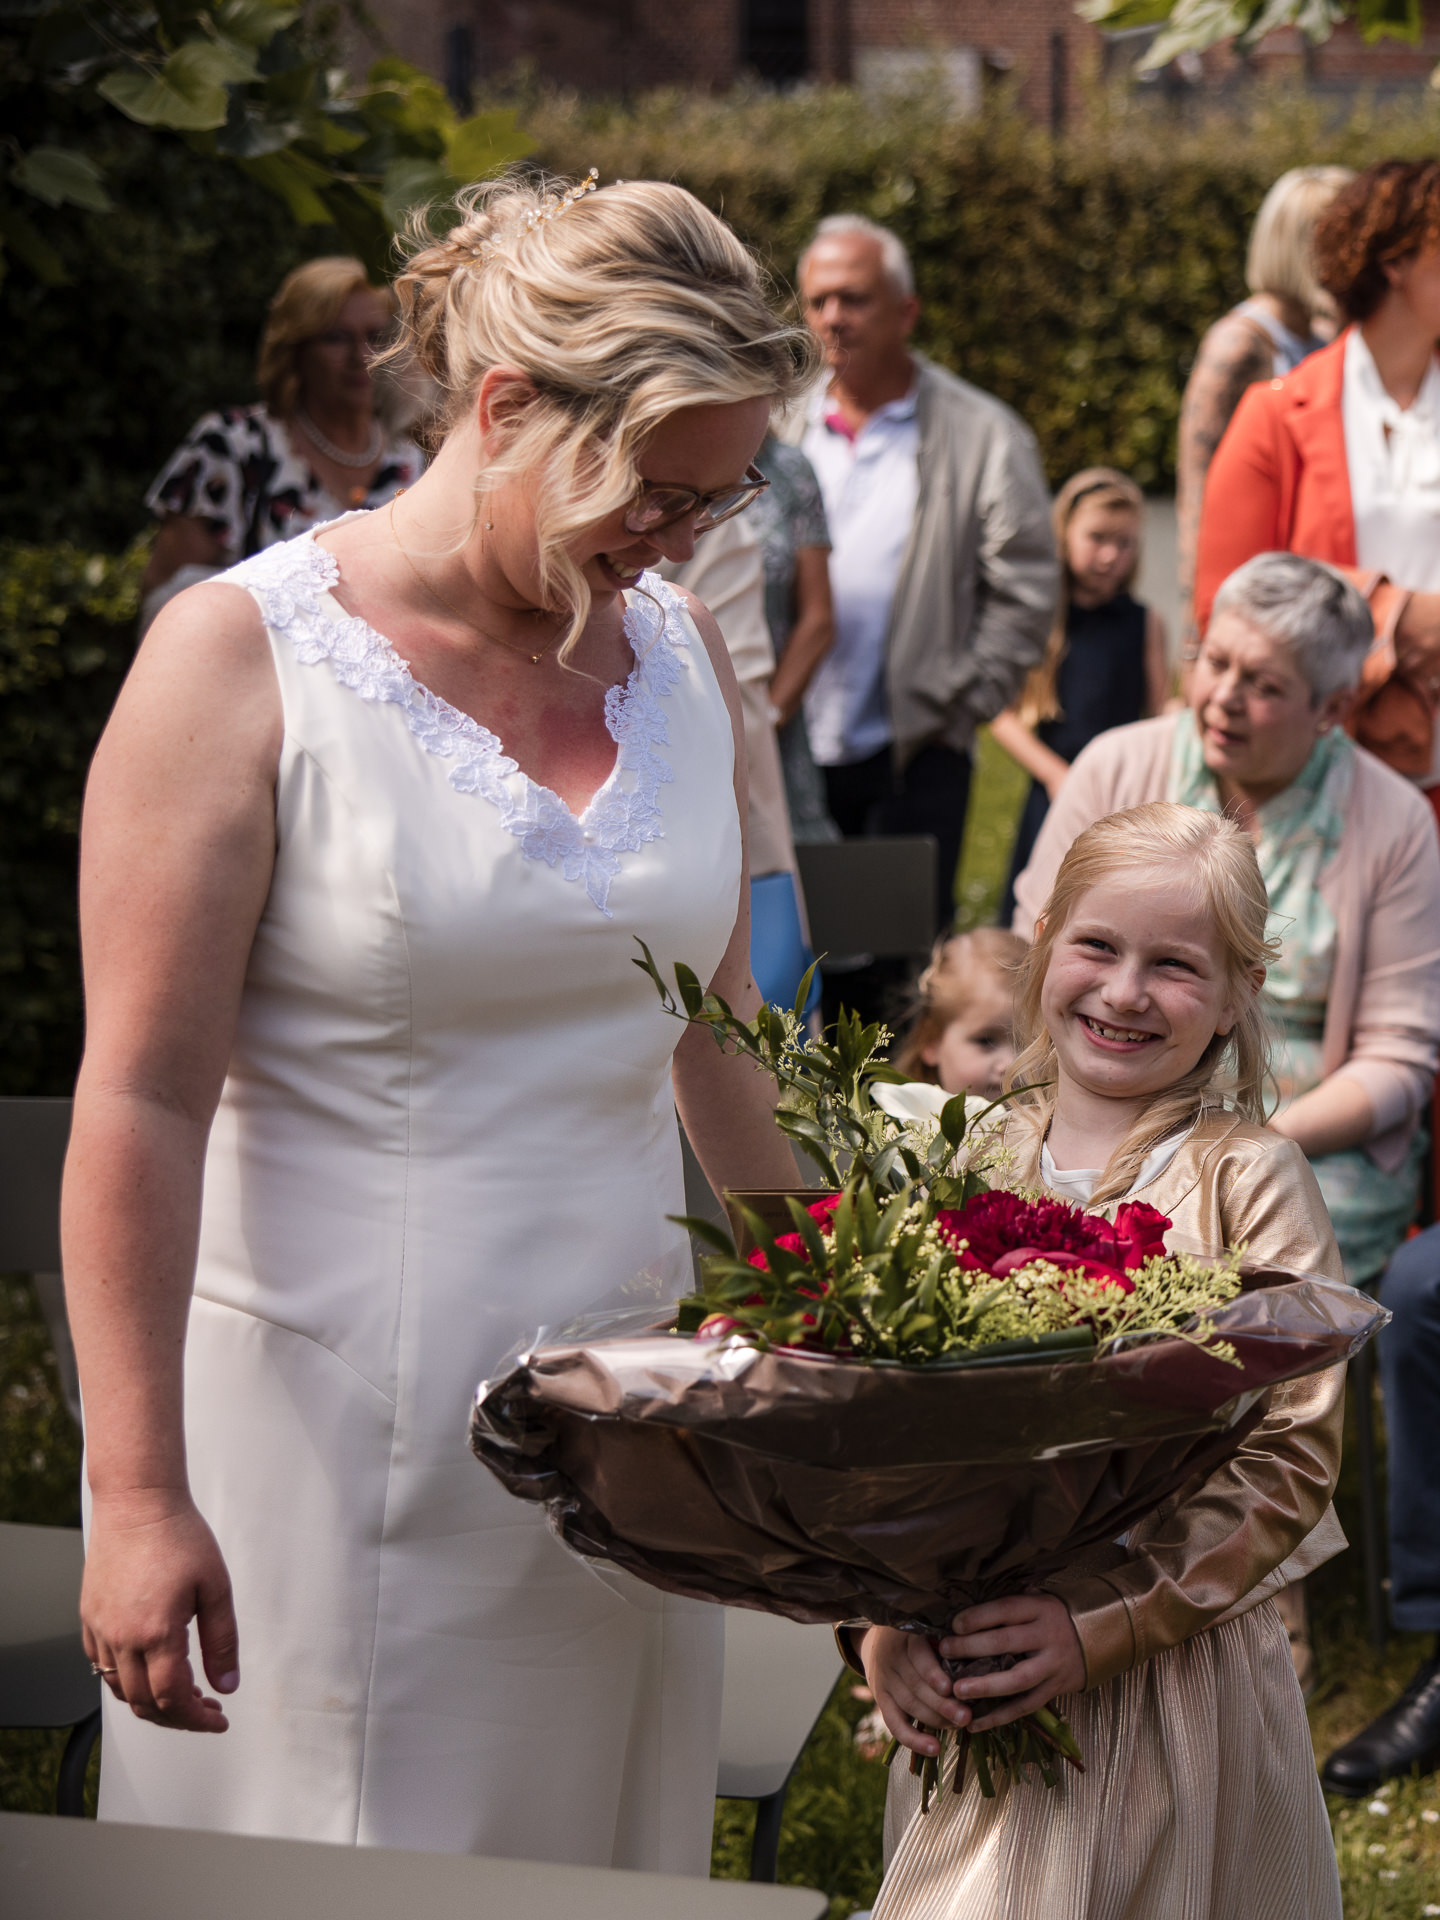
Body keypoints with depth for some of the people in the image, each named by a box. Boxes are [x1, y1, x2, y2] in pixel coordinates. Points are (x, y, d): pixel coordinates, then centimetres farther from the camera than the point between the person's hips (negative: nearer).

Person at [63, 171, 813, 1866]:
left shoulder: (683, 656, 8)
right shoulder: (242, 659, -10)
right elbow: (141, 1101, -14)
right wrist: (137, 1496, -18)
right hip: (329, 1428, -5)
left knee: (603, 1854, 9)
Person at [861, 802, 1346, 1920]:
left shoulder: (1250, 1184, -6)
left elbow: (1290, 1453, -10)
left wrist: (1102, 1628, -18)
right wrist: (889, 1633, -8)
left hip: (1173, 1684, -3)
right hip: (963, 1680, 3)